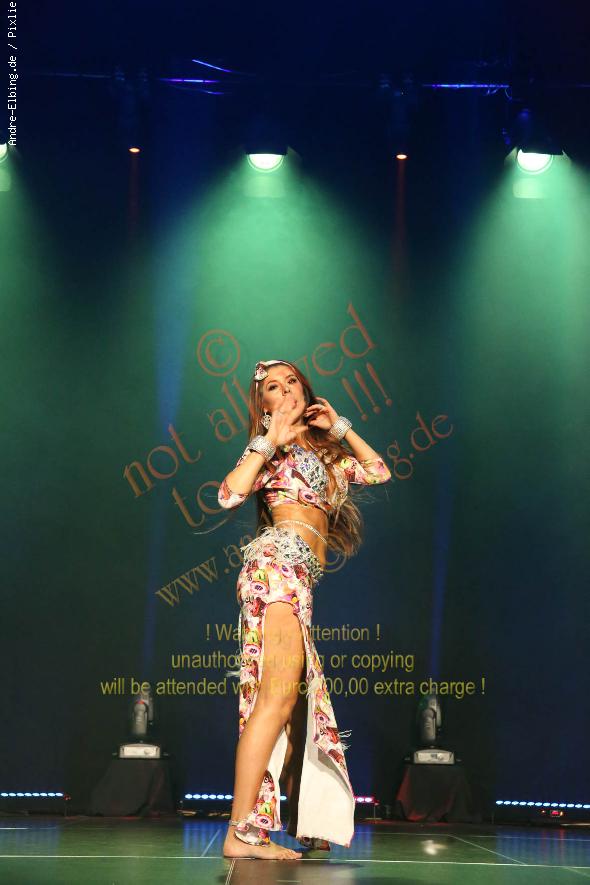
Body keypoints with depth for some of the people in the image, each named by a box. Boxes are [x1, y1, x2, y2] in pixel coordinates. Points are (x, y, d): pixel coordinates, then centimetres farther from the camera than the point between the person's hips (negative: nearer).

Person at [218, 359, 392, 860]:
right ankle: (241, 833, -24)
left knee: (299, 700, 6)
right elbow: (229, 495, -10)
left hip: (301, 577, 8)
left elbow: (379, 471, 28)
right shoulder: (271, 448, 5)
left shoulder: (321, 448, 26)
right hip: (279, 560, -8)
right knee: (279, 693, -20)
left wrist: (341, 427, 22)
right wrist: (270, 442, -9)